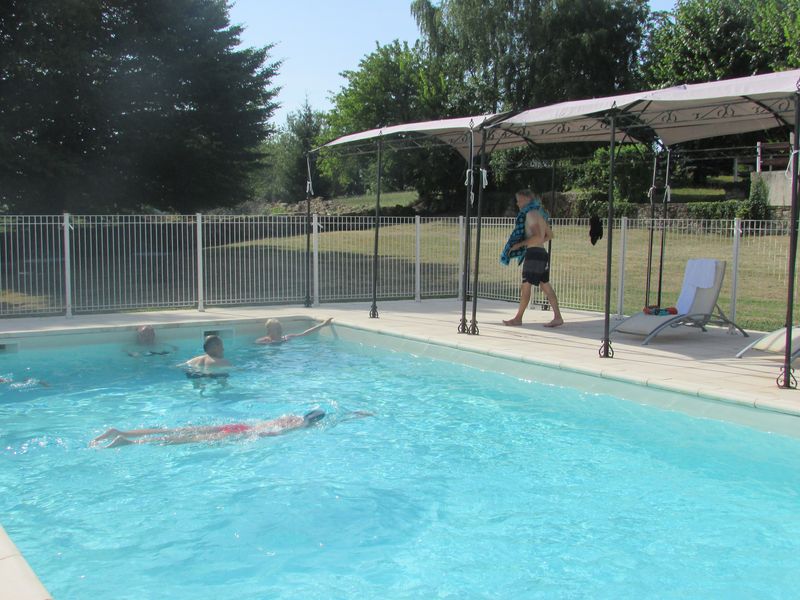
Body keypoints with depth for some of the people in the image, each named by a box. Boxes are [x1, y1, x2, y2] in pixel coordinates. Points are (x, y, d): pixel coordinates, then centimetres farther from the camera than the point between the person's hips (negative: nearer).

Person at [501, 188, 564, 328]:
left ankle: (518, 318, 1)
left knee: (526, 285, -4)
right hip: (542, 253, 10)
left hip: (534, 254, -10)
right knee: (545, 286, 10)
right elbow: (550, 235, 25)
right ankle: (558, 317, 9)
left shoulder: (531, 213, -11)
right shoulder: (539, 213, 17)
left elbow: (538, 237, -21)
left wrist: (519, 244, -16)